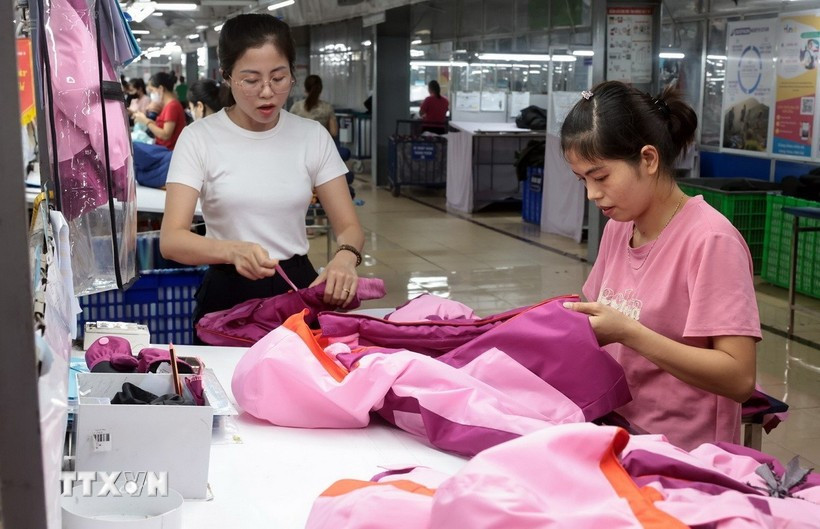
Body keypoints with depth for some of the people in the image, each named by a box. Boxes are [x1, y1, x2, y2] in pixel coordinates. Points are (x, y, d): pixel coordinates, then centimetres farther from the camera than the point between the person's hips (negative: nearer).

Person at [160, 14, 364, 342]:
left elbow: (349, 226, 0)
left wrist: (345, 256, -24)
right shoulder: (199, 138, -7)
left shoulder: (313, 136, 0)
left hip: (299, 288, 2)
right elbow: (171, 240, -16)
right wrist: (233, 250, -36)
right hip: (229, 296, -2)